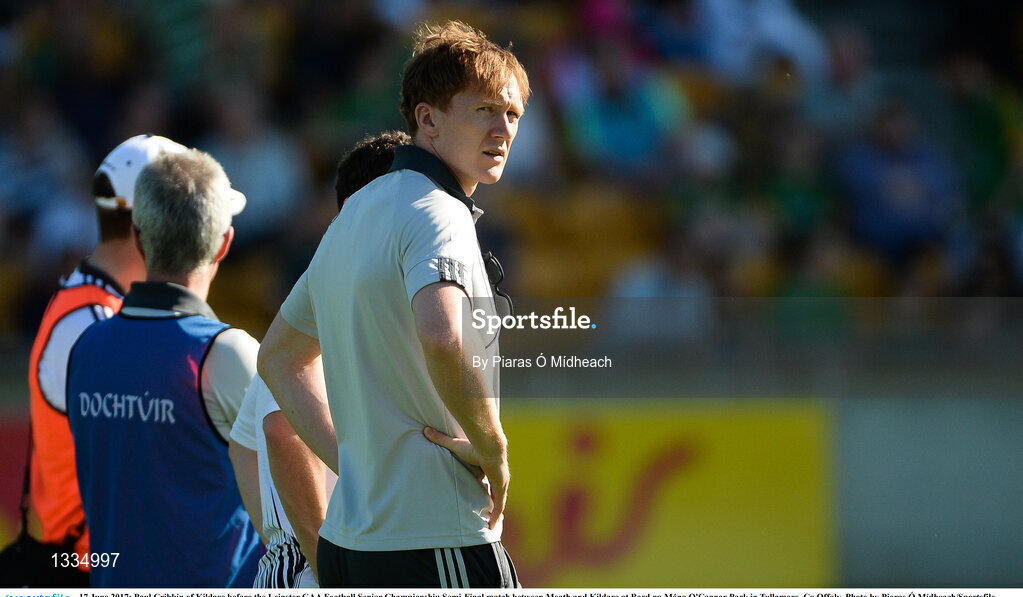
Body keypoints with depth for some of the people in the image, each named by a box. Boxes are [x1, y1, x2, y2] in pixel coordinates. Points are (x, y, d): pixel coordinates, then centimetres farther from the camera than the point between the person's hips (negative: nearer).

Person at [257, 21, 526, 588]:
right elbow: (440, 338, -34)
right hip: (439, 540, -9)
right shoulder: (437, 213, -13)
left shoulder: (355, 214, 18)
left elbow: (278, 357, 29)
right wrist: (492, 449, -18)